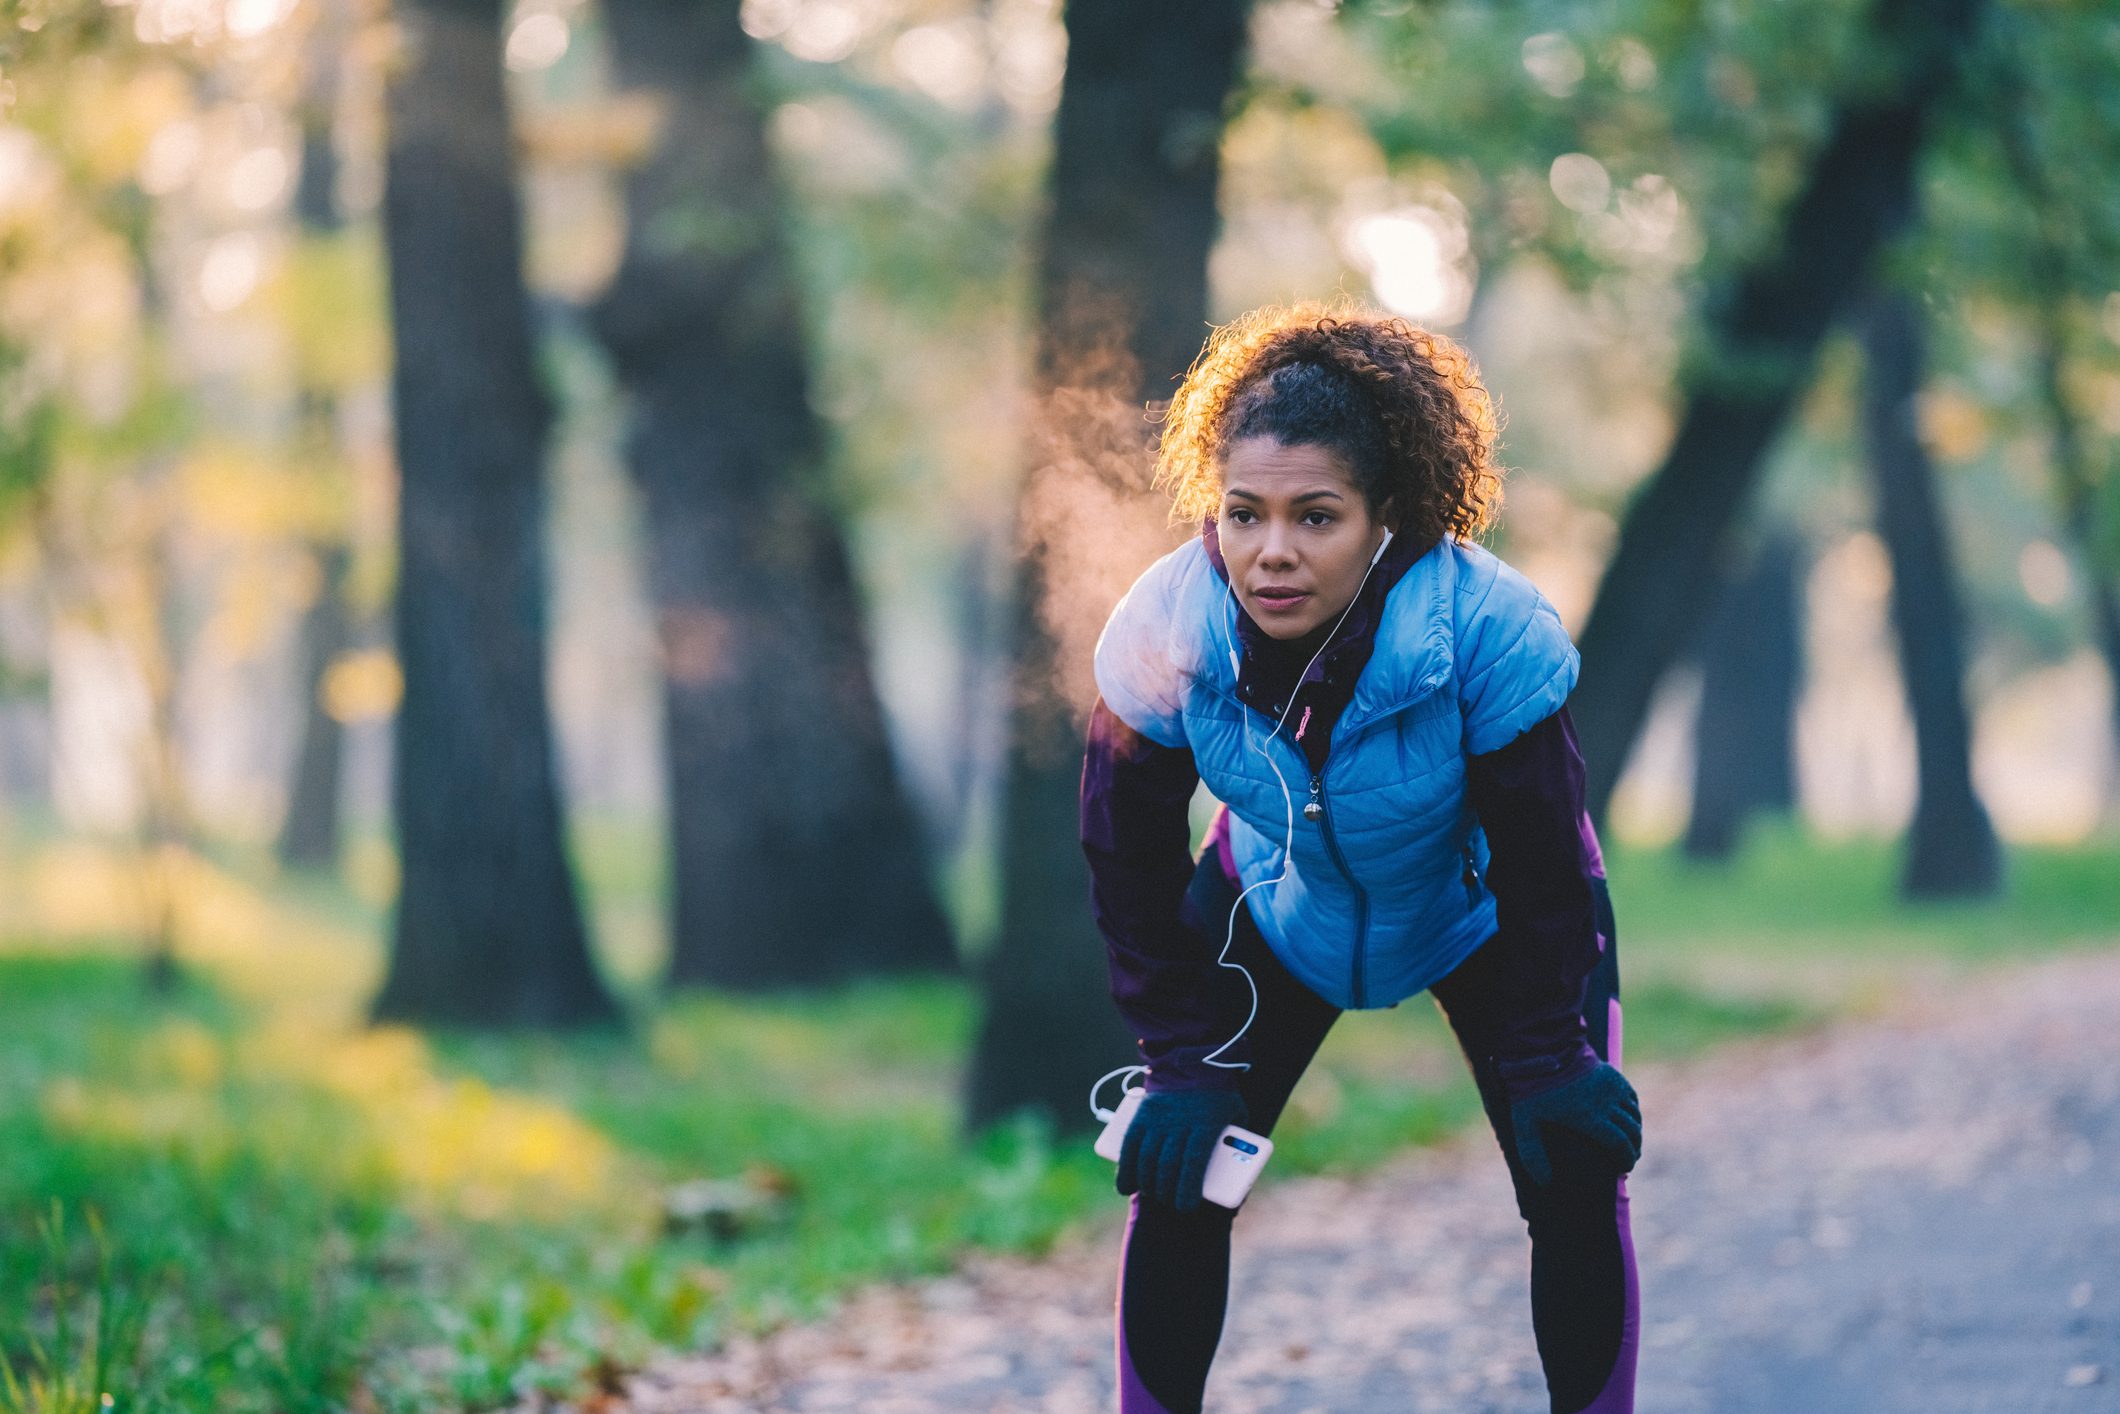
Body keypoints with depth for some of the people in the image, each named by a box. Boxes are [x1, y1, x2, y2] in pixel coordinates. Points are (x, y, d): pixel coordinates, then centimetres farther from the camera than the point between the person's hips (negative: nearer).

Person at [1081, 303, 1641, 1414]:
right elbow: (1130, 860, -15)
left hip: (1482, 914, -2)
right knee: (1178, 1171, -7)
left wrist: (1545, 1062, -18)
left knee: (1576, 1177, -12)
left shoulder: (1490, 632, -37)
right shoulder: (1166, 631, -30)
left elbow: (1541, 865, -24)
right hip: (1282, 905, 2)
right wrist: (1186, 1064, -15)